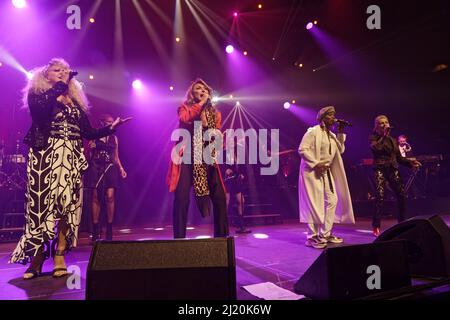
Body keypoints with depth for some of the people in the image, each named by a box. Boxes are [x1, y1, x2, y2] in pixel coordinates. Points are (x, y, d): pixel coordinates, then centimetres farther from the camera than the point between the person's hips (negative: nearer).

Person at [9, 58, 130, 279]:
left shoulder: (76, 103, 18)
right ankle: (37, 258, 4)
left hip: (71, 158, 4)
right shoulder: (36, 94, 7)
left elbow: (88, 133, 15)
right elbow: (41, 108, -18)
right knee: (42, 204, -6)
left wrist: (111, 128, 6)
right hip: (45, 155, -3)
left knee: (68, 206, -1)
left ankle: (59, 259, 5)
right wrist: (59, 85, -8)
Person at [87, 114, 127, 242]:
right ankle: (95, 231, 5)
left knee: (110, 197, -10)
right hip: (96, 168, -1)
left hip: (110, 169, 2)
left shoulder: (114, 138, 14)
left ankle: (109, 231, -4)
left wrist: (121, 168, 5)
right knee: (96, 198, -2)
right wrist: (90, 148, -12)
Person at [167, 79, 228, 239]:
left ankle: (222, 235, 10)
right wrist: (202, 103, -6)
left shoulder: (215, 113, 17)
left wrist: (206, 125, -7)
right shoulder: (185, 107, 10)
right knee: (182, 198, -13)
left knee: (220, 198, -3)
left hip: (207, 159, 3)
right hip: (187, 157, -3)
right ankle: (179, 237, -4)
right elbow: (184, 118, -15)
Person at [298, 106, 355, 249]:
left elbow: (340, 150, 9)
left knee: (332, 201, 9)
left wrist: (340, 133, 2)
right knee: (315, 203, -9)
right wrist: (316, 163, -22)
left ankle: (325, 234, 19)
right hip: (313, 171, -9)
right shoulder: (313, 131, -9)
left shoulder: (332, 135, 16)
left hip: (326, 172, 9)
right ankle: (312, 237, 0)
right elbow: (302, 149, -17)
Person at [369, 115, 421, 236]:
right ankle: (376, 227, -8)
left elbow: (399, 157, 19)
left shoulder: (392, 140, 20)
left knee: (402, 195, -1)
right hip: (380, 169, -5)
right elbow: (376, 147, -18)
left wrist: (410, 162, 3)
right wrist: (384, 135, -8)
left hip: (393, 169, 5)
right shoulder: (373, 138, 5)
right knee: (380, 197, -15)